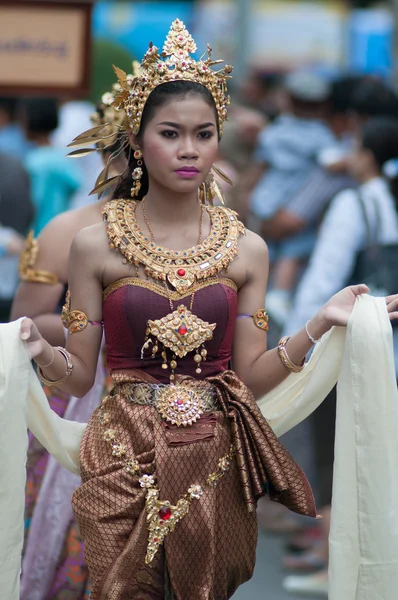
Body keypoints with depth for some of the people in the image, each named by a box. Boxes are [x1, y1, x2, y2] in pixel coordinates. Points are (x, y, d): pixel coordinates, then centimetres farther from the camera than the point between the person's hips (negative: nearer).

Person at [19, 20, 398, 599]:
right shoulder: (96, 245, -2)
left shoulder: (246, 248, 3)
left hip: (216, 459, 2)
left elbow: (251, 377, 2)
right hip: (126, 459, -2)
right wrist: (42, 352, -21)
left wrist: (320, 324, -9)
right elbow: (81, 376, -1)